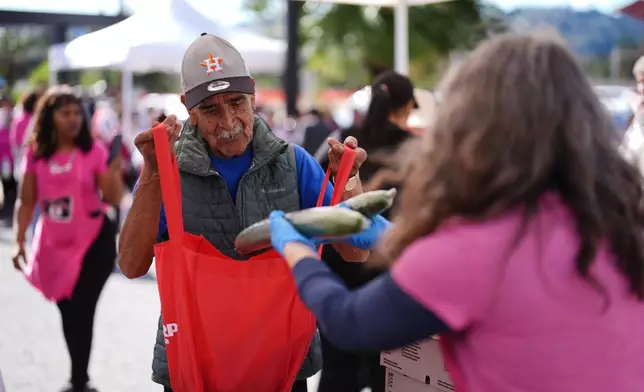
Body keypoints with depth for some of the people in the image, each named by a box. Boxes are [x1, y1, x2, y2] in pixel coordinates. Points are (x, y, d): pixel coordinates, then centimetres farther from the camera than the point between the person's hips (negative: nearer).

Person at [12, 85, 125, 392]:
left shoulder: (93, 151, -9)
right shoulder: (35, 154, -2)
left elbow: (114, 198, -10)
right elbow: (26, 201, 4)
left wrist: (114, 169, -28)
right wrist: (19, 242, 0)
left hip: (93, 243, -3)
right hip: (54, 246, 3)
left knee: (81, 312, -6)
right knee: (69, 313, 14)